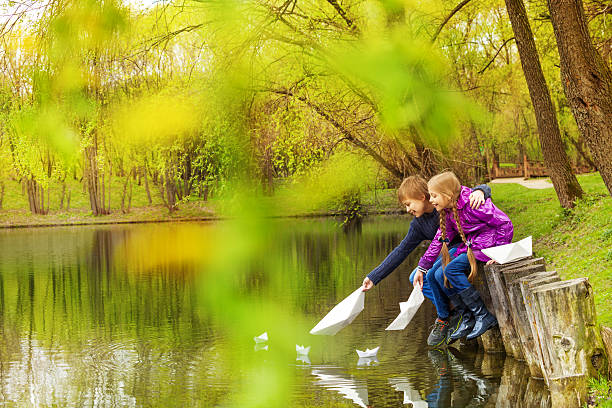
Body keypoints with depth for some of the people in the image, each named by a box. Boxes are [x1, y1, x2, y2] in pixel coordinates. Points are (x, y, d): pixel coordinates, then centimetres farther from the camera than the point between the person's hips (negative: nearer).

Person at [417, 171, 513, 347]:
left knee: (451, 270, -26)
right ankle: (467, 319, 1)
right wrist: (422, 267, 7)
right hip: (469, 245, 9)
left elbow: (505, 224, -19)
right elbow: (441, 238, 9)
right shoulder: (448, 210, 3)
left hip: (487, 245, -9)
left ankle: (484, 317, -17)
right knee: (433, 276, -4)